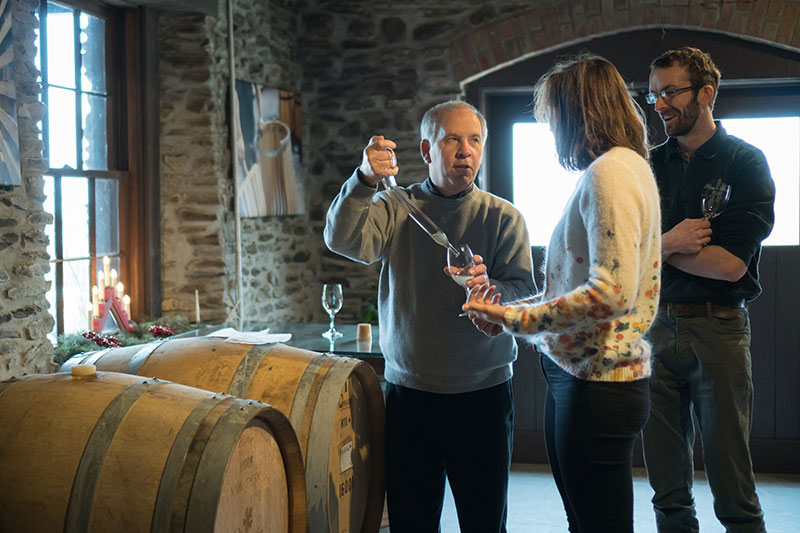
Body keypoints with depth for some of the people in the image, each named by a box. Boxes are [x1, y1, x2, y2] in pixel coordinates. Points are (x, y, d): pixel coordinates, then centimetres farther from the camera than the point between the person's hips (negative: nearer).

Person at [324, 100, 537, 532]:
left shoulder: (504, 218, 3)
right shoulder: (396, 210, 4)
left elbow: (525, 295, -7)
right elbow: (342, 238, -15)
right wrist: (365, 181, -32)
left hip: (483, 395, 0)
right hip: (408, 395, 1)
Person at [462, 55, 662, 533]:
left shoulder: (610, 171, -14)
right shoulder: (627, 167, 17)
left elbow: (610, 293, -24)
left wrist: (514, 319, -17)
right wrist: (510, 305, 15)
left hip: (596, 382, -10)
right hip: (575, 376, 10)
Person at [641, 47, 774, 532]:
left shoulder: (746, 162, -1)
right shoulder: (649, 167, 11)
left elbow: (730, 264, -11)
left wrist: (657, 246, -3)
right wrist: (671, 242, -13)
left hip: (718, 328, -4)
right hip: (656, 327, 4)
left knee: (732, 487, 0)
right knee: (668, 490, 9)